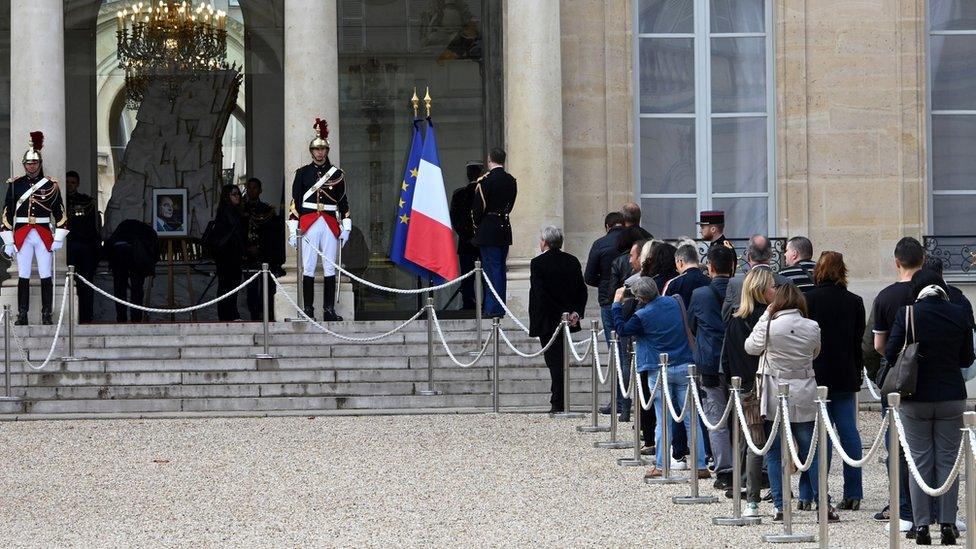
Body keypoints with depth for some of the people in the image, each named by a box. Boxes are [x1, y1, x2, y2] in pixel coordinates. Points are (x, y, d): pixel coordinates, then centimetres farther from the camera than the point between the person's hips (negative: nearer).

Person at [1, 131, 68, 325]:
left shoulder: (50, 184, 3)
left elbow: (60, 213, 4)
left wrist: (59, 238, -3)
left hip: (44, 235, 0)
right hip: (22, 235, 0)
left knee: (46, 276, 0)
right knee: (23, 277, 3)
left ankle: (47, 315, 6)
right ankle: (22, 315, 7)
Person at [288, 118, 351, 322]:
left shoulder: (336, 174, 10)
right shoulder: (303, 173, 7)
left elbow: (343, 202, 12)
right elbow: (295, 202, 5)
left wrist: (345, 227, 5)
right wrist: (293, 229, -1)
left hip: (331, 225, 1)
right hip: (309, 226, -1)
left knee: (330, 269, 1)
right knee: (308, 269, -2)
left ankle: (329, 310, 3)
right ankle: (308, 310, 0)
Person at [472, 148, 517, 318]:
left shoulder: (486, 180, -13)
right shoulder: (511, 180, 7)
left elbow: (479, 206, -11)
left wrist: (476, 226, 2)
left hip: (489, 230, -6)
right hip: (505, 229, 6)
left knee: (492, 268, -5)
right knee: (500, 268, 13)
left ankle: (494, 309, -7)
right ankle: (500, 307, 16)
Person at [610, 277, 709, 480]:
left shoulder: (642, 316, -12)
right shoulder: (674, 303, 1)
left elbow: (621, 329, 1)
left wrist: (617, 303, 9)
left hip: (659, 370, -3)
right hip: (684, 367, 3)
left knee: (663, 421, 3)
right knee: (691, 419, 3)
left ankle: (660, 466, 5)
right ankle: (700, 466, 3)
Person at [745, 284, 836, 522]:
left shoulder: (769, 326, -11)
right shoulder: (812, 328, -3)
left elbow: (751, 347, 6)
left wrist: (766, 315, 7)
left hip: (776, 395, -2)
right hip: (805, 396, 2)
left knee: (775, 453, 6)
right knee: (811, 450, 8)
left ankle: (780, 506, 2)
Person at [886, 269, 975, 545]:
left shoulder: (907, 314, -10)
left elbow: (890, 353, -8)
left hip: (916, 398, -1)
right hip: (952, 396, 1)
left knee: (920, 461, 6)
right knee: (947, 460, 7)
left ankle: (921, 525, 4)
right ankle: (947, 524, 3)